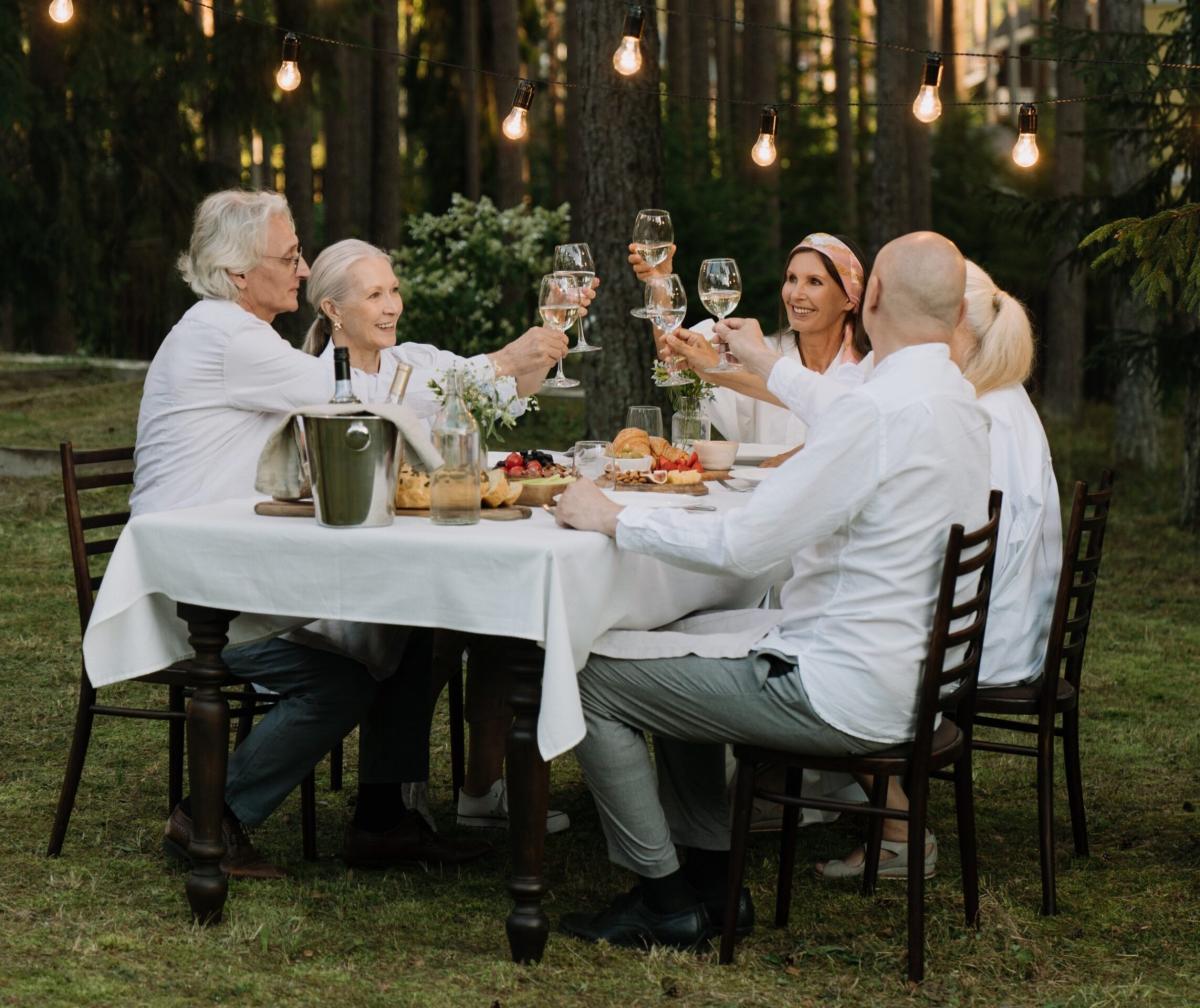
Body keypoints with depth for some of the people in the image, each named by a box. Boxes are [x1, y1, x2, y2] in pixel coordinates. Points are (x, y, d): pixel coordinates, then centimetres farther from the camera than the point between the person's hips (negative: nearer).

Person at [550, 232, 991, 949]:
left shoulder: (882, 410, -24)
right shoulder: (962, 404, 5)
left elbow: (742, 545, -23)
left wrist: (614, 518, -11)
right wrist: (771, 367, 45)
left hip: (843, 689, -10)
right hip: (913, 669, 10)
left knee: (594, 682, -1)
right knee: (675, 645, 27)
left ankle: (668, 903, 9)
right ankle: (713, 876, 27)